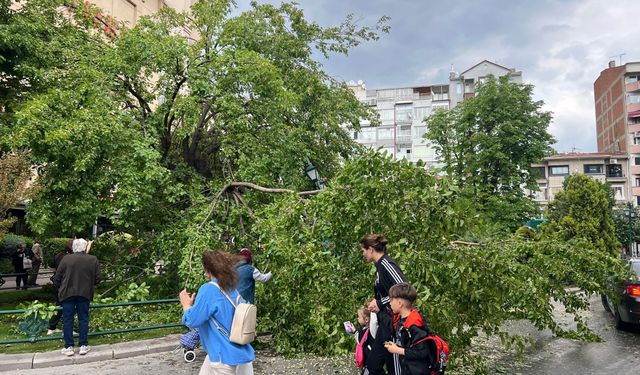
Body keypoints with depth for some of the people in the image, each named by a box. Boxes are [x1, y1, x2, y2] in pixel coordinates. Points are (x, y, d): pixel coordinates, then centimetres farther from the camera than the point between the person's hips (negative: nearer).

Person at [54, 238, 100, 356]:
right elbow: (97, 279, 1)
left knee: (67, 320, 8)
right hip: (85, 293, 1)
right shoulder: (93, 260, -2)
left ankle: (69, 347, 11)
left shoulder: (66, 259, -4)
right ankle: (83, 346, 13)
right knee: (83, 319, 11)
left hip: (68, 293, -1)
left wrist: (60, 288, 17)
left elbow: (57, 278, -1)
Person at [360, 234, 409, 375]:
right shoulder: (380, 266, 12)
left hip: (393, 322, -10)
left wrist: (380, 303, -17)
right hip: (385, 322, 10)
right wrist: (376, 302, 4)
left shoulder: (386, 264, -16)